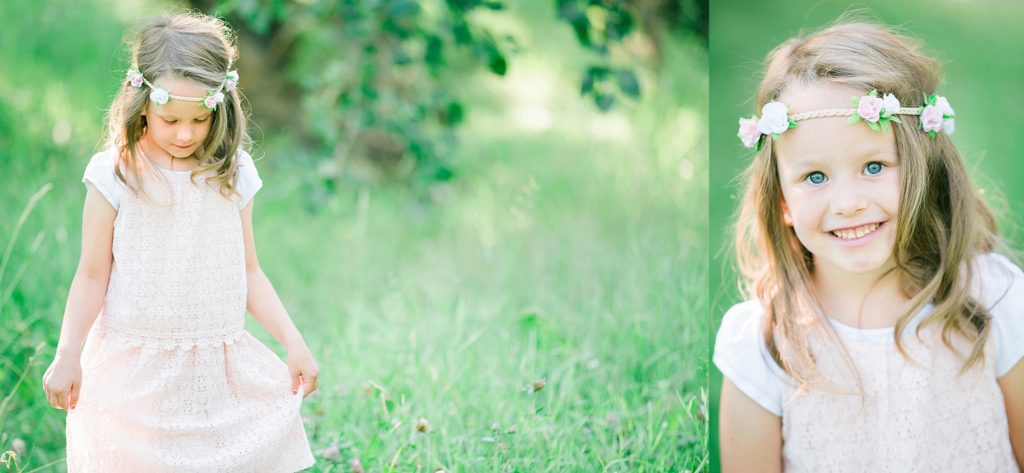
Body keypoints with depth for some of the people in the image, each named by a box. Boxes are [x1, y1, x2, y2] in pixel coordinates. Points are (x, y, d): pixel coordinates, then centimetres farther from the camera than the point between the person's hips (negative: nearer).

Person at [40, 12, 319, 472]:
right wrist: (67, 355, -8)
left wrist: (293, 342, 4)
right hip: (134, 371, -2)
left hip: (220, 364, 3)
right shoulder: (115, 175, -6)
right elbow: (92, 276, -1)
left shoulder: (231, 174, 3)